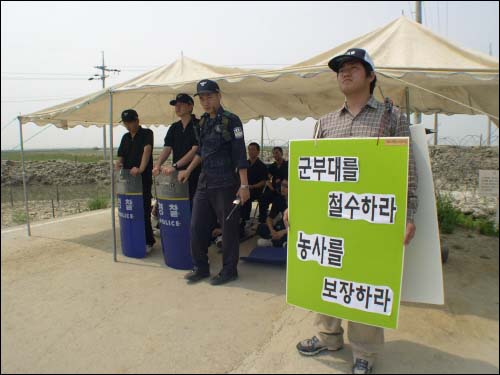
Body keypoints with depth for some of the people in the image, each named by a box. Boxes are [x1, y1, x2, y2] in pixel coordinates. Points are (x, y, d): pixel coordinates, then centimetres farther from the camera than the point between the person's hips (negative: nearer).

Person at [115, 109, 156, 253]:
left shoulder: (147, 133, -3)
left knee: (144, 210, -5)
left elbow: (147, 150, -19)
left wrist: (140, 168, -34)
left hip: (144, 178, -6)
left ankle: (148, 241, 5)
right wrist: (118, 163, -7)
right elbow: (121, 156, 17)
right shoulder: (125, 137, 17)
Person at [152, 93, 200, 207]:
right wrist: (157, 165, -11)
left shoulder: (198, 126, -6)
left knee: (193, 207, -3)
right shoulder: (174, 128, 14)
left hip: (194, 175, -5)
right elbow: (167, 149, 8)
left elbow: (195, 150, -15)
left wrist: (175, 166, -22)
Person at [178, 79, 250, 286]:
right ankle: (201, 267, 25)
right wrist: (188, 171, 23)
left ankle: (229, 270, 18)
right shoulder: (203, 122, 13)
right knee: (197, 226, 10)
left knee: (228, 228, 3)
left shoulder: (231, 120, -8)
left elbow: (240, 155, -12)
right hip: (204, 183, 7)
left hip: (225, 185, -7)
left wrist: (244, 185, -17)